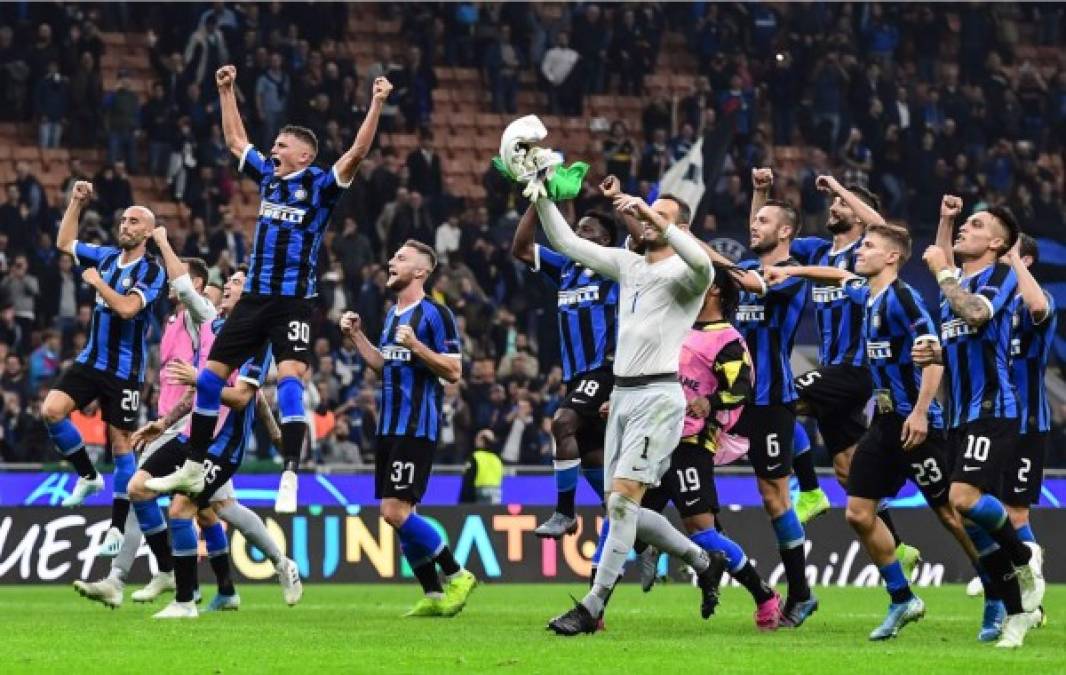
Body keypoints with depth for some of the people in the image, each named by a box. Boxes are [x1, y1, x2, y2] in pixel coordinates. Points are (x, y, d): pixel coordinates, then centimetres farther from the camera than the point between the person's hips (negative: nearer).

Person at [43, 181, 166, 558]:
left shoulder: (152, 271, -11)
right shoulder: (106, 257, 7)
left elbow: (127, 308, -25)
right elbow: (64, 243, 20)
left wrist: (97, 283, -14)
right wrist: (76, 202, 13)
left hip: (125, 368, -6)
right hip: (92, 358, 6)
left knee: (120, 443, -1)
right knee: (52, 410, -13)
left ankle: (118, 527, 7)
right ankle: (87, 476, 8)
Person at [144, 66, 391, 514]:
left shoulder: (320, 185, -5)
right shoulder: (269, 175, 11)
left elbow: (357, 153, -18)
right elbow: (236, 140, 24)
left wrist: (376, 106, -25)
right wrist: (226, 92, 24)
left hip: (294, 301, -7)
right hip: (254, 296, 7)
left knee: (290, 377, -22)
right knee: (210, 375, 7)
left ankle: (289, 480, -25)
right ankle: (193, 469, 19)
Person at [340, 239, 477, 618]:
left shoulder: (435, 314, -10)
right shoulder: (393, 313, 17)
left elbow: (454, 371, -12)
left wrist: (417, 346, -22)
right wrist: (356, 336, 17)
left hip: (417, 428, -9)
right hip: (389, 427, 9)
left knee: (395, 511, -16)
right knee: (399, 515, 6)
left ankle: (456, 576, -4)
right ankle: (433, 596, 12)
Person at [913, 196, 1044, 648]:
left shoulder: (1001, 277, -5)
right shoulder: (955, 285, 18)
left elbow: (975, 314, -25)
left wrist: (943, 272, -14)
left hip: (991, 411, -8)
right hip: (960, 416, 8)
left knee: (966, 498, -24)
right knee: (971, 515, 4)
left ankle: (1023, 557, 1)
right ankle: (1013, 609, 11)